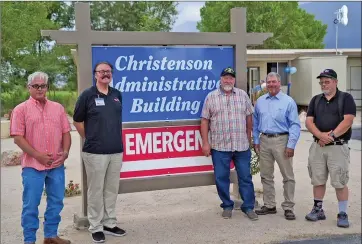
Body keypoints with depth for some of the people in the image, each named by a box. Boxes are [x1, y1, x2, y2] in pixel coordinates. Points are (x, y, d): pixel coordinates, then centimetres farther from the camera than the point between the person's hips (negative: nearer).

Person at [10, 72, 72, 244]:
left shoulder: (58, 108, 11)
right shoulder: (21, 109, -1)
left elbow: (66, 132, 11)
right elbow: (18, 138, -7)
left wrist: (65, 152, -6)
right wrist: (38, 156, -15)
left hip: (57, 165, 4)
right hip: (33, 165, -4)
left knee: (56, 202, 11)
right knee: (31, 205, 3)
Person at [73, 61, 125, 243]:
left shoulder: (117, 94, 8)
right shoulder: (87, 95, -5)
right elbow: (77, 121, 3)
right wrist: (90, 139, 7)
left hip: (116, 151, 5)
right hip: (95, 152, -4)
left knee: (112, 189, 13)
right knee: (96, 190, 4)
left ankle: (110, 224, 27)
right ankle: (96, 227, 18)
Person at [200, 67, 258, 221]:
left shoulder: (242, 95, 7)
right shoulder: (211, 97, 2)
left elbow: (249, 117, 10)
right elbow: (205, 120, 1)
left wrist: (249, 139, 9)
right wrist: (205, 143, -4)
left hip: (242, 145, 1)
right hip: (219, 146, -1)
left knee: (245, 177, 7)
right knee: (221, 178, 6)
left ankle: (248, 207, 19)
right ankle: (227, 206, 22)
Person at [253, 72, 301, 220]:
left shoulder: (288, 101, -4)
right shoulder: (260, 101, 10)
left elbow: (295, 125, -7)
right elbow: (255, 123, 15)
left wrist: (291, 145, -13)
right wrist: (256, 141, 9)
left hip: (281, 141, -4)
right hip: (264, 140, 5)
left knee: (288, 176, 1)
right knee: (266, 176, 11)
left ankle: (288, 207, 12)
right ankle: (269, 205, 23)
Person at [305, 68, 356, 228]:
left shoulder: (346, 98, 0)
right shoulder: (315, 100, 13)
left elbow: (347, 121, -11)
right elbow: (309, 121, 3)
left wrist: (331, 135, -18)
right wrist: (320, 135, -14)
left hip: (338, 147, -4)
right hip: (317, 146, 4)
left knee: (340, 182, -2)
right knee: (318, 180, 10)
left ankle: (343, 214, 9)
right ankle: (318, 209, 23)